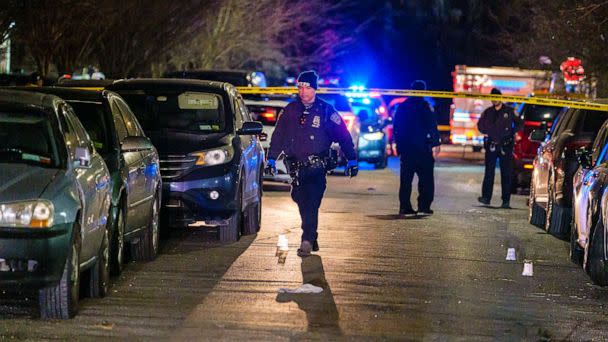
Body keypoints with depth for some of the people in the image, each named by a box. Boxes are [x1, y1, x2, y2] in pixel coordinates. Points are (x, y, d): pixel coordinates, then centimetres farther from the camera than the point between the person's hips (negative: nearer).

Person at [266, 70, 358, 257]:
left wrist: (351, 160, 2)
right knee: (302, 202, 8)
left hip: (317, 166, -4)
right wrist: (271, 159, 10)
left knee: (311, 204, -15)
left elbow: (343, 136, 4)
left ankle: (307, 241, -20)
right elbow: (278, 136, 14)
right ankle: (311, 238, 21)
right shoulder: (290, 111, 9)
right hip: (296, 167, 4)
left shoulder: (326, 110, 0)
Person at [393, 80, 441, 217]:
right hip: (422, 148, -5)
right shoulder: (424, 106, -8)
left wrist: (398, 144, 21)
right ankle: (424, 206, -6)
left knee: (406, 179, 9)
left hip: (406, 149, 5)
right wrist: (436, 144, -9)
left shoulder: (402, 107, 11)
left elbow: (396, 128, 15)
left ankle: (405, 207, 5)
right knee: (426, 179, 1)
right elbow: (432, 127, -13)